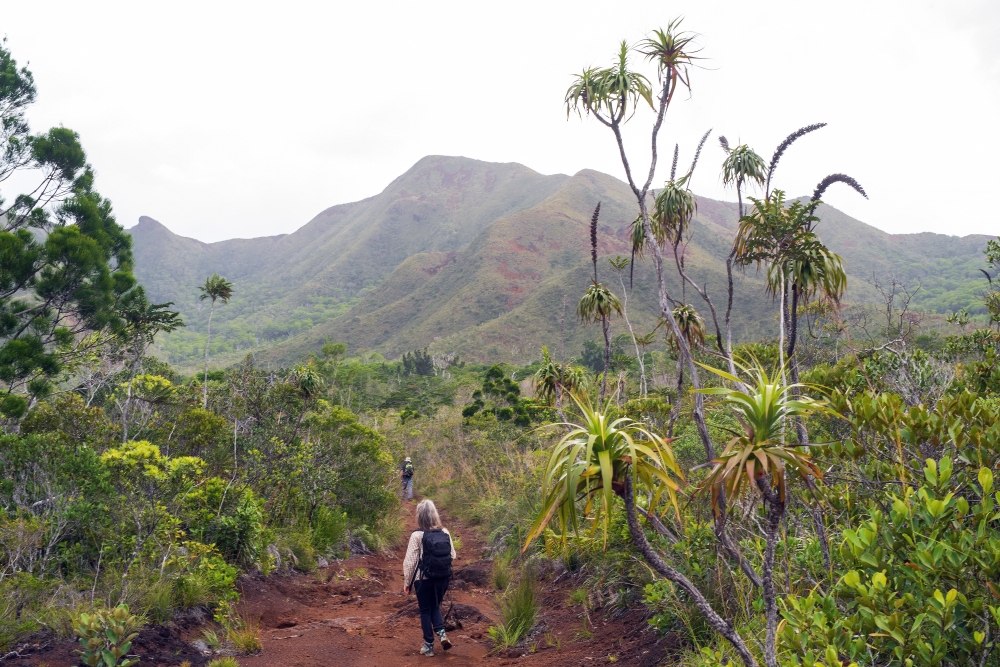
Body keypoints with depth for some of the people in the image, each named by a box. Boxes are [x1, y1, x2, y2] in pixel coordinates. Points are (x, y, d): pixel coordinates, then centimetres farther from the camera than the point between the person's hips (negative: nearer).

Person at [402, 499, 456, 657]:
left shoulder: (417, 535, -14)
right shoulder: (445, 532, -3)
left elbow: (410, 561, -11)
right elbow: (453, 556, 4)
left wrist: (407, 582, -1)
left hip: (424, 579, -3)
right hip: (443, 578, 3)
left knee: (425, 611, 13)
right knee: (435, 606, 24)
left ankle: (429, 646, 17)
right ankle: (441, 632, 3)